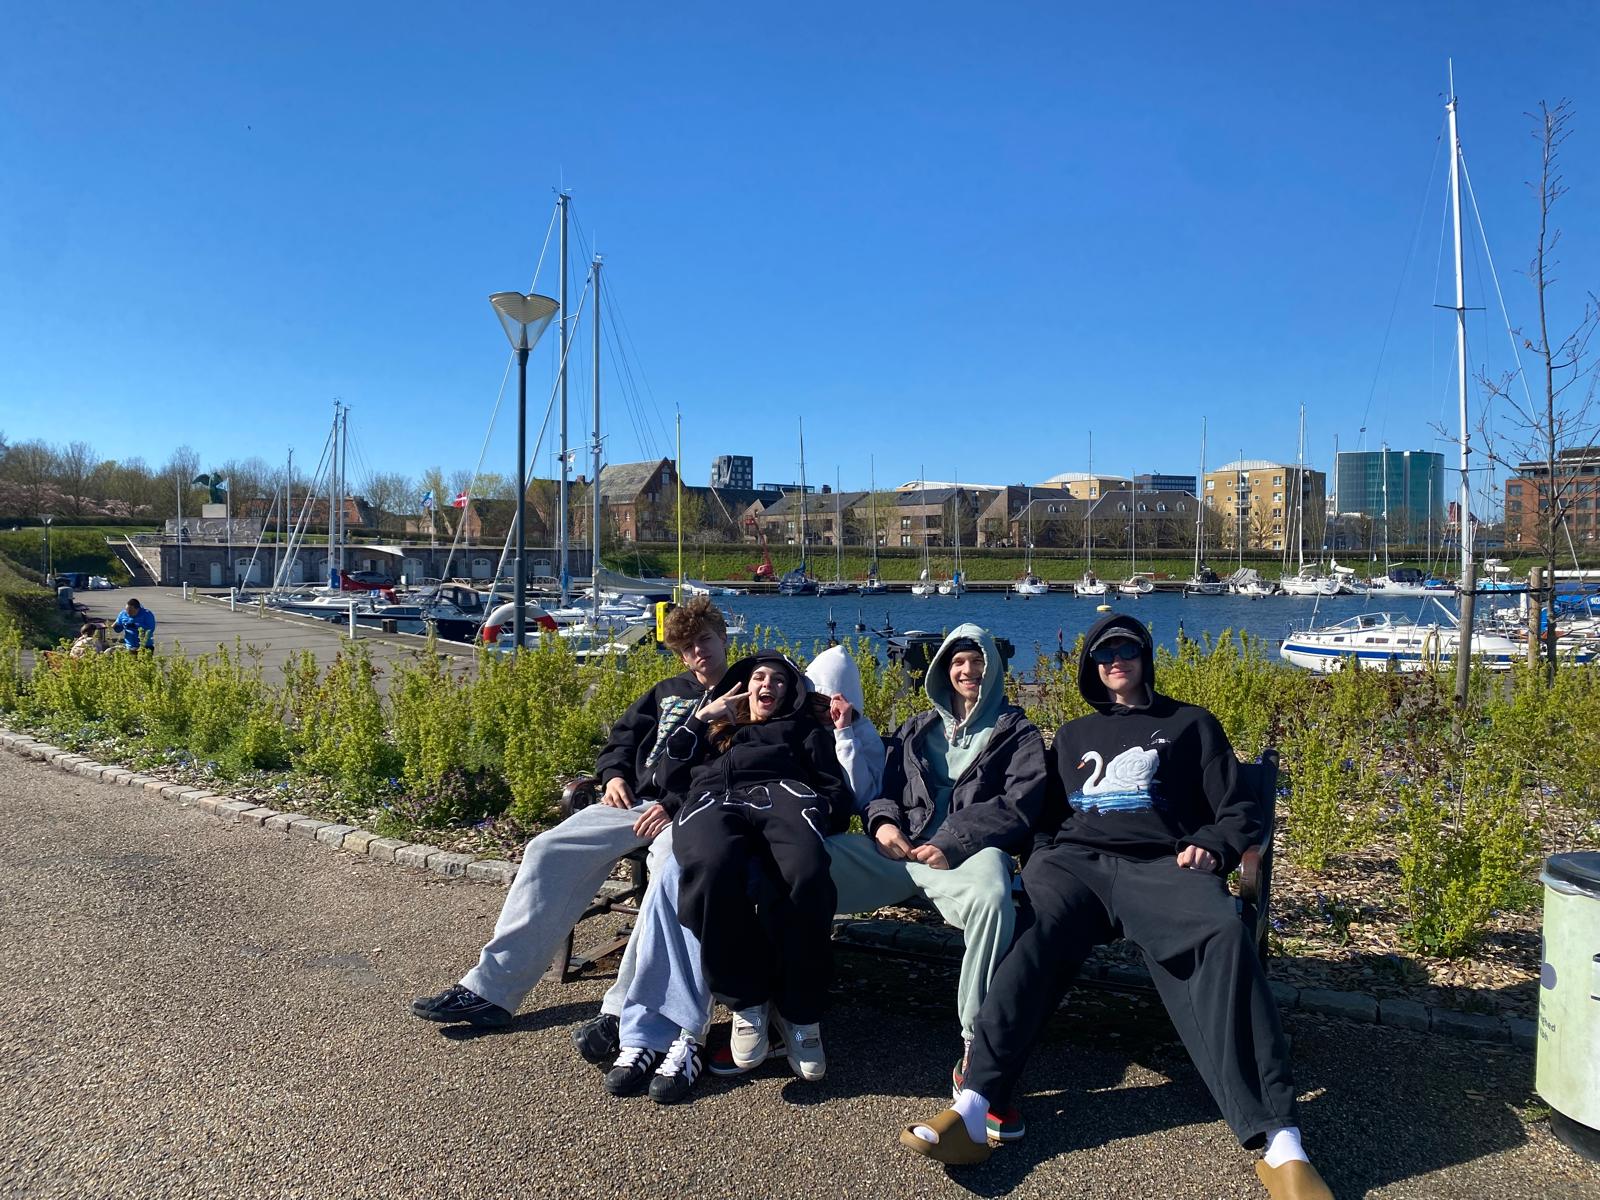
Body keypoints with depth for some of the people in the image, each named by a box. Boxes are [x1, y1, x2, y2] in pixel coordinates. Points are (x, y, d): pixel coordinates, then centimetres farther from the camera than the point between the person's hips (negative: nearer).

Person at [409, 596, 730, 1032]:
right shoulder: (667, 692, 27)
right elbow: (623, 737, 28)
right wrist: (613, 775, 6)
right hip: (635, 800, 6)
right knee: (548, 850, -13)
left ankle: (623, 1010, -38)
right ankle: (490, 987, -11)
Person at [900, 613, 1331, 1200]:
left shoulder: (1190, 724, 22)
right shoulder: (1072, 735, 30)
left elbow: (1239, 812, 17)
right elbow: (1047, 814, 30)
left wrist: (1210, 846, -4)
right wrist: (1042, 859, 8)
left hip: (1158, 866, -1)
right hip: (1075, 863, 2)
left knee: (1223, 936, -36)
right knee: (1031, 934, -34)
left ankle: (1279, 1142, -42)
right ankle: (972, 1111, -46)